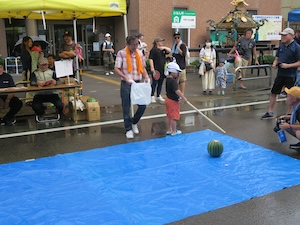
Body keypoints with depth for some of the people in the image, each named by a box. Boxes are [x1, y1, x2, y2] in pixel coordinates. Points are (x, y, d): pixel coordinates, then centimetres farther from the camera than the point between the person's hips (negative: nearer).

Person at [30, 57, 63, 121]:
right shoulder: (35, 73, 17)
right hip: (39, 94, -1)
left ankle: (58, 114, 12)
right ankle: (41, 115, 9)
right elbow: (32, 83, 0)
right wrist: (38, 83, -24)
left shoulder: (52, 72, 22)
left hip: (51, 93, 1)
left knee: (60, 105, -25)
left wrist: (55, 82, -19)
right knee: (36, 107, -29)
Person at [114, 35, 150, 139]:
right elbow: (116, 69, -12)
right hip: (126, 84, -4)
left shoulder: (139, 53, 9)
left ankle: (134, 122, 29)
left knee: (143, 105, 3)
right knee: (126, 107, 3)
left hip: (138, 83, 5)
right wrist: (126, 78, -24)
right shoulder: (121, 53, -7)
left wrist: (146, 76, -2)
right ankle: (128, 129, 17)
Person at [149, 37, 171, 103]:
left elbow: (169, 51, 9)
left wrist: (164, 48, -7)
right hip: (156, 69, -7)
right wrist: (152, 68, -21)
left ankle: (158, 96, 22)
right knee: (155, 83, -2)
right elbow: (150, 59, -14)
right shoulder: (153, 50, -8)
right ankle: (152, 96, 7)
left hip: (162, 69, 7)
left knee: (160, 83, 12)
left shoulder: (163, 49, 13)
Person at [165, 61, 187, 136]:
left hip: (168, 98, 10)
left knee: (169, 116, 18)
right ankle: (174, 131, 13)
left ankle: (169, 130, 28)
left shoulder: (167, 79, 4)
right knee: (174, 117, 3)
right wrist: (183, 97, -24)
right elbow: (177, 91, -30)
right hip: (173, 100, -10)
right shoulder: (173, 81, -24)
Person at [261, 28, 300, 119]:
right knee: (273, 92, 8)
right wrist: (274, 64, -3)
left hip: (290, 75, -6)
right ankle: (270, 112, 19)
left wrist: (288, 65, -23)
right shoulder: (281, 46, 7)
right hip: (280, 74, 6)